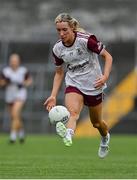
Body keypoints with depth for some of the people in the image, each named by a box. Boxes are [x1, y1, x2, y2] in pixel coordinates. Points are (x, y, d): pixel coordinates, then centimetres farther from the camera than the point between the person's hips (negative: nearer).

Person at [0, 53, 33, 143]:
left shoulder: (23, 70, -7)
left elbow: (30, 80, 9)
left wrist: (24, 84, -10)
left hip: (20, 94, -3)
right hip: (10, 96, 3)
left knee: (15, 113, -24)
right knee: (14, 117, 13)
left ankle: (13, 135, -23)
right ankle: (21, 131, 40)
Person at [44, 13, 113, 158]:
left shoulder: (86, 40, -18)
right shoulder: (57, 49, -4)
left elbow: (107, 56, -11)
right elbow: (59, 73, 9)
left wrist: (105, 76, -26)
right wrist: (53, 96, 0)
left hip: (93, 86, -2)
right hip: (73, 84, 2)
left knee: (96, 123, 14)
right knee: (72, 111, -30)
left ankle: (105, 138, 48)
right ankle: (67, 136, -60)